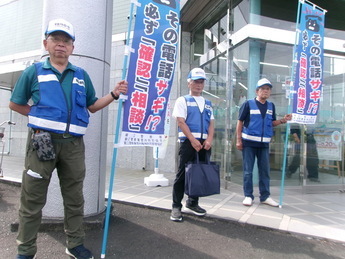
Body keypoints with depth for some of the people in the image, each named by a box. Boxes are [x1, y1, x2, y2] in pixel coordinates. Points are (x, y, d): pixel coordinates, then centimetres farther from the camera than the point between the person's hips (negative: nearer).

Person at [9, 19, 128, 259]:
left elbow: (91, 106, 15)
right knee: (33, 199, 5)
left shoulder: (82, 75, 13)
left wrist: (114, 94, 2)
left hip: (73, 144, 3)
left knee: (74, 198, 11)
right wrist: (40, 116, 2)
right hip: (43, 140, -2)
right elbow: (15, 104, 13)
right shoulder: (33, 71, 6)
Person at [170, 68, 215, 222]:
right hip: (188, 141, -5)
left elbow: (211, 123, 12)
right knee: (183, 173, -4)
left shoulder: (208, 103, 19)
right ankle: (176, 206, 6)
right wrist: (193, 140, -16)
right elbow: (181, 122, -8)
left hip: (204, 143, 6)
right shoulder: (182, 100, 4)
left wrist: (209, 140, -6)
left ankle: (193, 202, 26)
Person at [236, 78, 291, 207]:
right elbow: (240, 122, -4)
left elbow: (272, 123, 17)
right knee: (248, 171, 2)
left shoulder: (271, 106, 10)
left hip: (264, 143, 5)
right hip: (249, 142, -4)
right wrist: (239, 140, -9)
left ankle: (265, 196, 22)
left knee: (265, 171, 10)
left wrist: (283, 120, -3)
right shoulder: (248, 104, -4)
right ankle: (248, 196, 12)